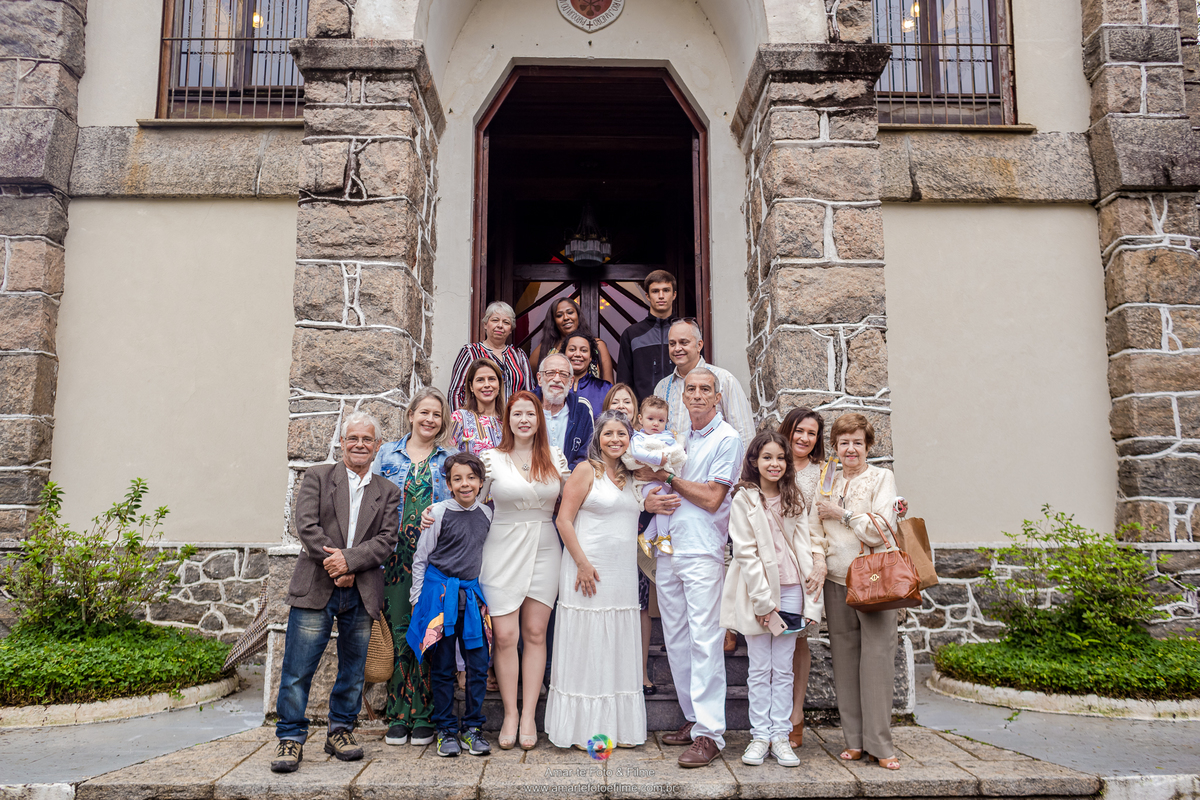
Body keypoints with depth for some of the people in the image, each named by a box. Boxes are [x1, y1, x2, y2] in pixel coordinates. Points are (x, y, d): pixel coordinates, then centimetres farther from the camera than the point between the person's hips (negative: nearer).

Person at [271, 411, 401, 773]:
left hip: (362, 594, 2)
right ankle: (290, 738, 13)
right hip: (315, 590, -2)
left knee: (353, 671, 10)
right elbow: (306, 526, -4)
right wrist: (334, 565, -12)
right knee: (298, 670, -1)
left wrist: (349, 561, -14)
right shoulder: (317, 476, 7)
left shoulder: (388, 493, 12)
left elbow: (386, 540, 1)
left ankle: (340, 731, 25)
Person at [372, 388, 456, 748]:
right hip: (395, 557, 1)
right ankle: (398, 715, 12)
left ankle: (424, 717, 9)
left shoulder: (451, 459, 10)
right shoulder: (388, 454, 11)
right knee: (398, 633, 1)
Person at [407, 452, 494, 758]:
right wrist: (417, 598, 1)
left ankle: (472, 728, 16)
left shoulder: (487, 514, 5)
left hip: (472, 594, 3)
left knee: (479, 664, 1)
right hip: (439, 593, -3)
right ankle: (446, 730, 17)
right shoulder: (438, 512, -6)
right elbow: (420, 559, 1)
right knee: (442, 666, 4)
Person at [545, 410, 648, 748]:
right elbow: (564, 520, -10)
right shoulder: (586, 470, -4)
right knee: (586, 647, 1)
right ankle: (584, 729, 11)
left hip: (623, 574, 6)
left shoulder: (629, 477, 14)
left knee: (619, 648, 10)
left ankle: (619, 727, 21)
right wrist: (582, 562, -16)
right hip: (589, 570, -6)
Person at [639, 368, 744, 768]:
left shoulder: (727, 438, -4)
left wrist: (666, 477, -4)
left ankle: (709, 732, -4)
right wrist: (650, 500, -4)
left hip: (702, 551, -7)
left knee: (705, 640, -8)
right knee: (675, 639, 10)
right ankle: (693, 719, 22)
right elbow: (653, 481, 19)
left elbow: (711, 498, -11)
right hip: (667, 550, 7)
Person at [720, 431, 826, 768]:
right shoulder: (744, 500, -3)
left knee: (783, 668, 7)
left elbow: (804, 541, 10)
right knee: (759, 669, 4)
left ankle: (781, 735, 14)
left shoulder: (794, 499, 11)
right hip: (757, 591, -3)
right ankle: (760, 735, 13)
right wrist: (763, 598, -12)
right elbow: (745, 552, -8)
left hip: (791, 589, 3)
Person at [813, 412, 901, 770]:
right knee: (844, 659, 6)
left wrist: (840, 513, -6)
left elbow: (880, 530, -11)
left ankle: (879, 744, 4)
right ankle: (854, 740, 15)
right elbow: (813, 530, 16)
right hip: (837, 580, 4)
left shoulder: (881, 477, 0)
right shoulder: (828, 482, 13)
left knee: (876, 658, -6)